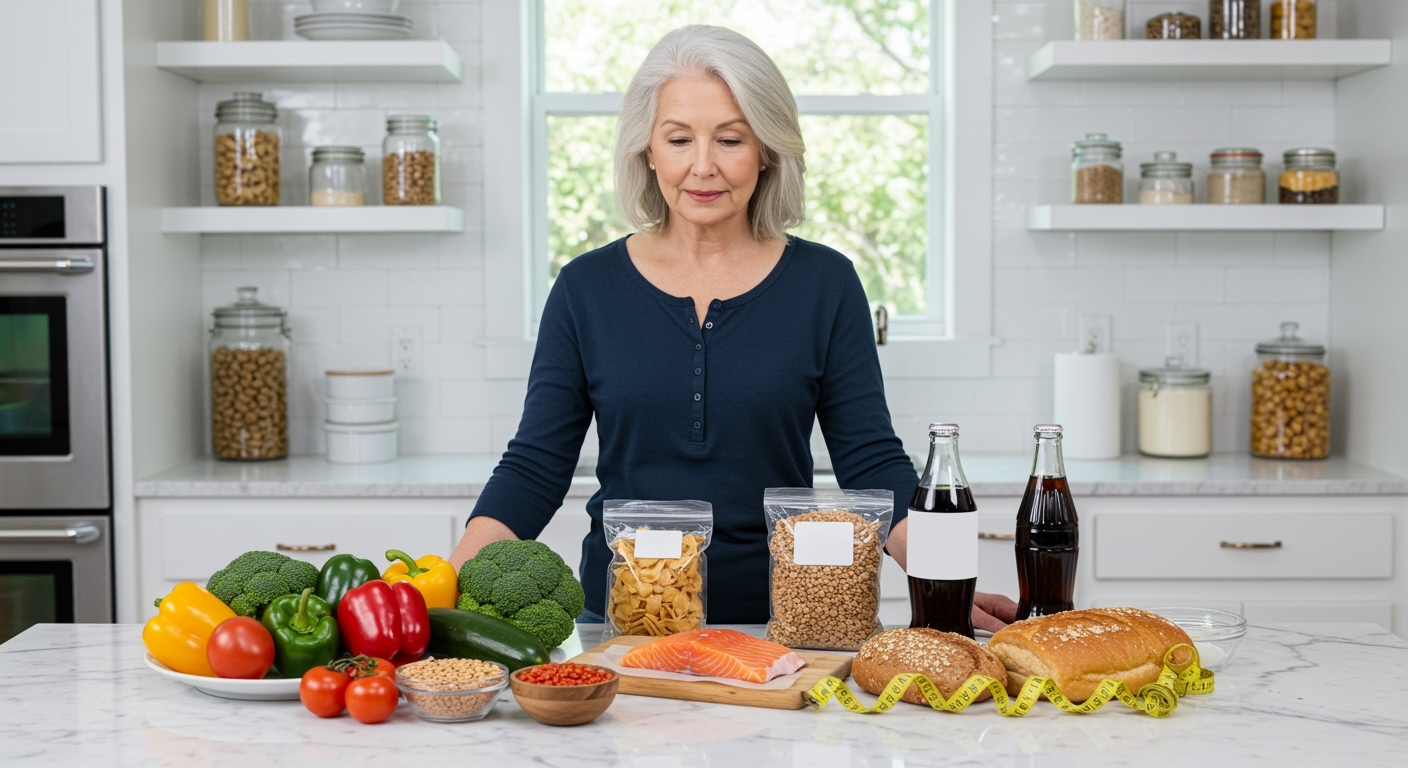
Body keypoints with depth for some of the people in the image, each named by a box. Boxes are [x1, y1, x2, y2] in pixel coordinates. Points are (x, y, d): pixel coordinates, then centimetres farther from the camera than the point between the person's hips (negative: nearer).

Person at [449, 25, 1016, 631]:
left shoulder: (824, 284, 1)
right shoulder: (587, 289, 2)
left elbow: (872, 464, 0)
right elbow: (534, 469, 1)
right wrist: (450, 582, -14)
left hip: (779, 622, 0)